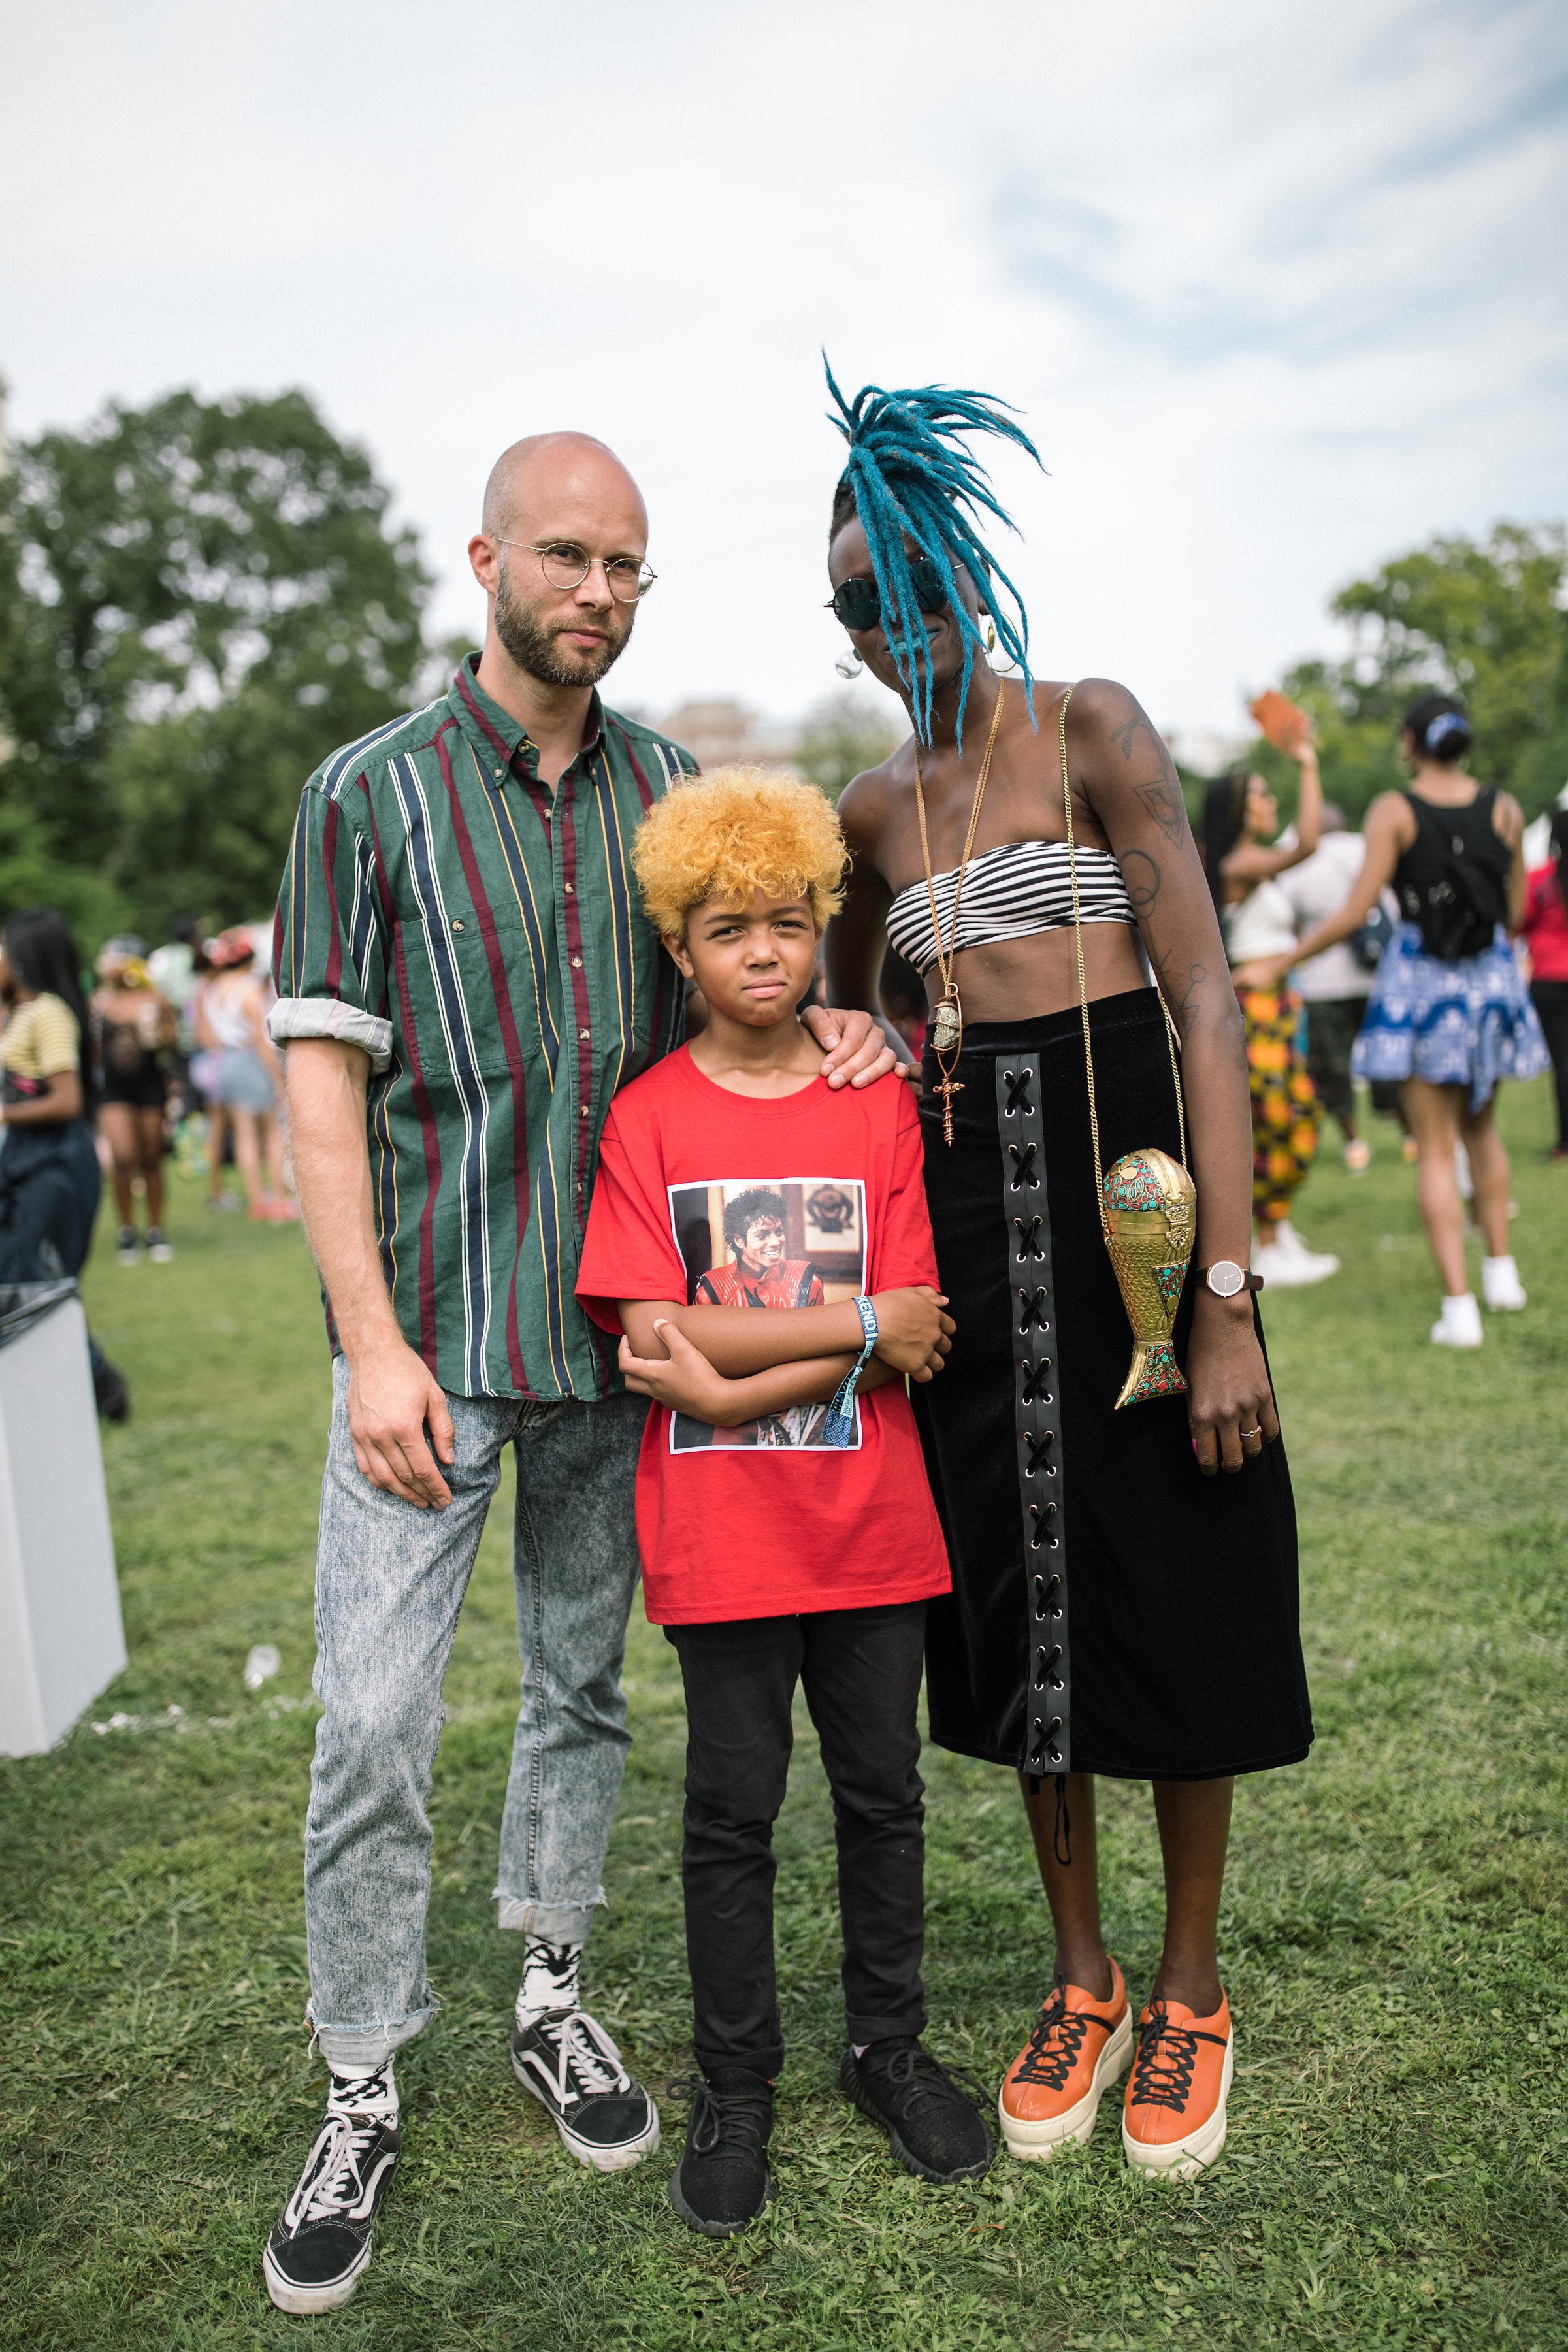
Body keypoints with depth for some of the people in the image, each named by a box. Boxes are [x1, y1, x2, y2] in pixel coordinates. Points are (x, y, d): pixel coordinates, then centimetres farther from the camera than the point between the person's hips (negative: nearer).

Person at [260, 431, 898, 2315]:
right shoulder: (374, 792, -4)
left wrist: (823, 1025, -6)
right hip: (429, 1336, -3)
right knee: (372, 1727, -1)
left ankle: (551, 1999, 35)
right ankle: (361, 2101, 18)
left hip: (612, 1326, 4)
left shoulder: (666, 785, 7)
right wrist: (374, 1345, -15)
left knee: (583, 1684, 15)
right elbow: (321, 1083, -7)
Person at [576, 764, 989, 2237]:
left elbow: (909, 1334, -6)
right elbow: (658, 1341, -12)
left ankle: (890, 2048, 35)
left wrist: (735, 1376, -17)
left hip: (873, 1524, 2)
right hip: (719, 1539, -2)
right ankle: (734, 2086, 29)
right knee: (732, 1812, 10)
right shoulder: (648, 1118, -4)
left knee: (883, 1793, 15)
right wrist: (857, 1328, -15)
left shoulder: (879, 1105, 0)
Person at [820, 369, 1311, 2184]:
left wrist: (1227, 1294, -19)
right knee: (1018, 1585, 11)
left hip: (1125, 1180, -4)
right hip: (963, 1213, 5)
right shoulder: (877, 805, 10)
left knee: (1170, 1590, 4)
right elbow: (843, 996, 27)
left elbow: (1207, 999, -12)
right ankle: (1082, 1981, 29)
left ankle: (1190, 1993, 24)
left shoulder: (1094, 731, -4)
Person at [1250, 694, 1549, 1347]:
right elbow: (1516, 913, 7)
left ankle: (1458, 1305, -2)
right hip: (1490, 980, 3)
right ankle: (1501, 1268, 26)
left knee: (1436, 1151, 2)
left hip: (1421, 980, -3)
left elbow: (1356, 911, -13)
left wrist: (1281, 962, -3)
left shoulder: (1394, 811, -9)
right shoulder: (1504, 810, 2)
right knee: (1480, 1128, 25)